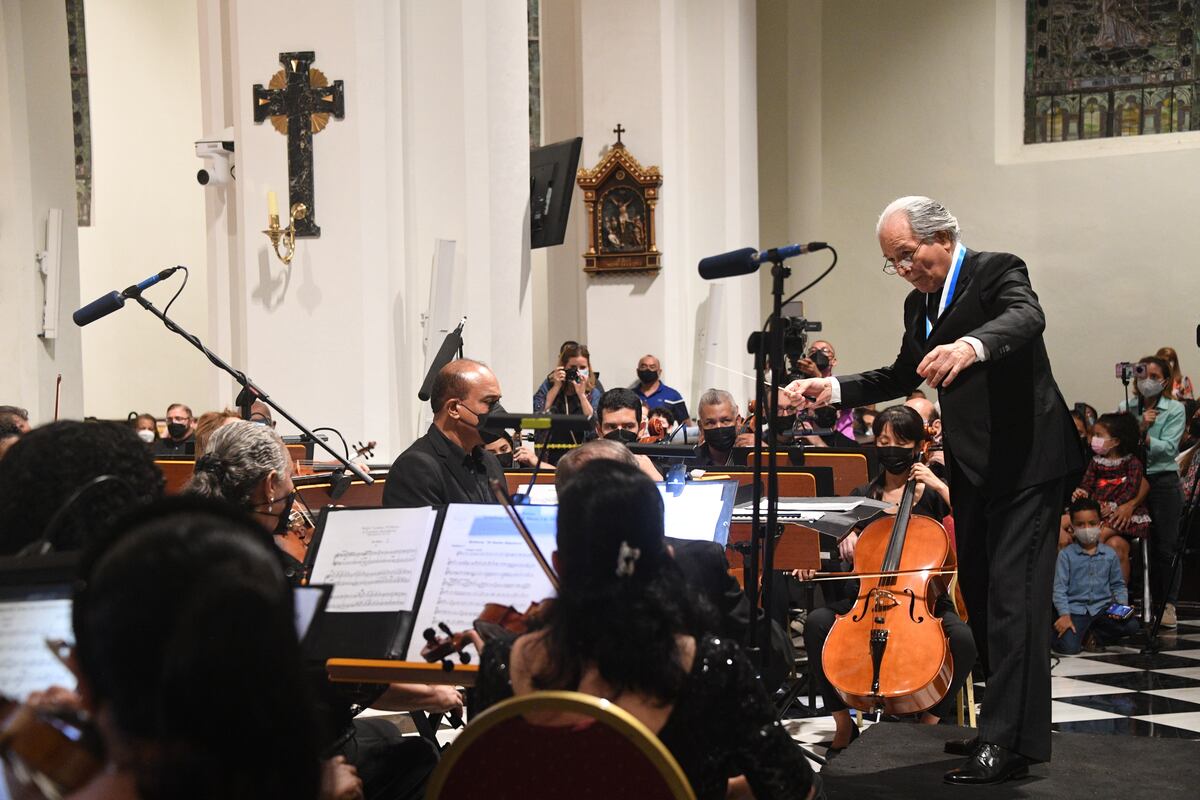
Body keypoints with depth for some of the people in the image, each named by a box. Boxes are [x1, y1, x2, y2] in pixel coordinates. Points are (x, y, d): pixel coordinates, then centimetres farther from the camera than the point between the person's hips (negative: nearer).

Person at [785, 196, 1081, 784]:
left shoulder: (997, 272, -10)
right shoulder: (920, 304, 14)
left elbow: (1026, 317, -31)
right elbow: (902, 377, 23)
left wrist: (973, 344, -52)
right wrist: (834, 390, 8)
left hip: (1026, 463, -9)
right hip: (971, 470, 9)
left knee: (1012, 598, -13)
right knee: (978, 596, 12)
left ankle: (1008, 741, -13)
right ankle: (1001, 728, 21)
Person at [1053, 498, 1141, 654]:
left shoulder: (1109, 554, 7)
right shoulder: (1066, 555, -2)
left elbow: (1118, 585, 16)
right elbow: (1059, 587, -5)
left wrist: (1122, 604, -4)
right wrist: (1064, 615, -17)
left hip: (1102, 607, 4)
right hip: (1075, 609, -3)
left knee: (1131, 625, -20)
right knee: (1068, 647, -25)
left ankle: (1094, 636, 0)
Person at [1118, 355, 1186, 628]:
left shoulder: (1175, 410, 0)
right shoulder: (1125, 408, 6)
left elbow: (1169, 448, -11)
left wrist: (1143, 437, -20)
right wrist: (1141, 428, -17)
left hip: (1163, 482, -2)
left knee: (1165, 546, 1)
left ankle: (1166, 604, 7)